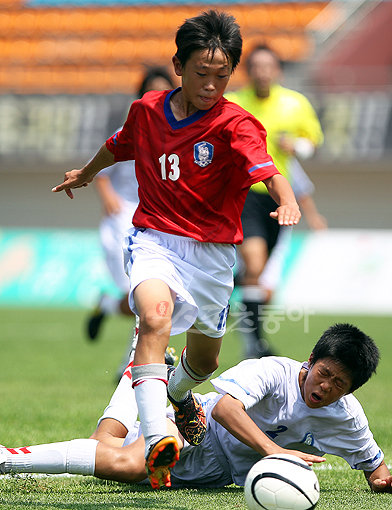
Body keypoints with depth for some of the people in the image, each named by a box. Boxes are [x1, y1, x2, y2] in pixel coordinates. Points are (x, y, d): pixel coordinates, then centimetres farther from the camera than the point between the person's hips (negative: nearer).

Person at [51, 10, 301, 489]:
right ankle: (156, 441, -44)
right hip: (153, 239, 0)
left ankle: (179, 393, 59)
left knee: (204, 359, 20)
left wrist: (287, 201, -55)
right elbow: (119, 145, 22)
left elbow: (265, 168, -33)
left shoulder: (235, 125, -14)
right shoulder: (147, 110, -2)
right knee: (155, 315, -33)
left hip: (211, 254, 1)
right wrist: (87, 172, 40)